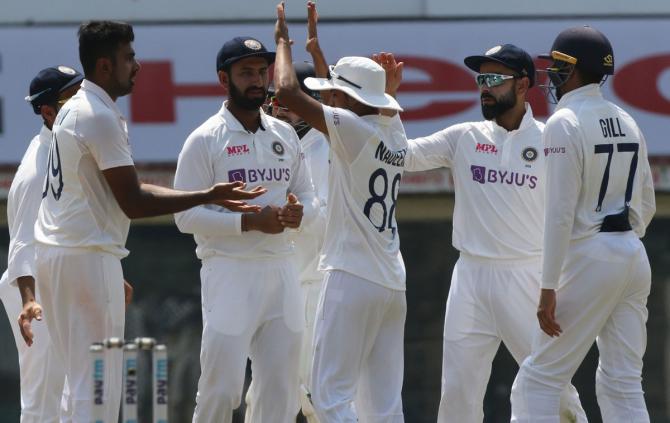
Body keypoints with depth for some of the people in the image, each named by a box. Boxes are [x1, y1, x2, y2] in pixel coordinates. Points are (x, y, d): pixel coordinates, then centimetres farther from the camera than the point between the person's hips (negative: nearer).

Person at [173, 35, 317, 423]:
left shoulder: (286, 135, 13)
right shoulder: (206, 140, -5)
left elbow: (310, 198, 18)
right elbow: (186, 216, -10)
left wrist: (298, 213, -6)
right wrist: (250, 221, -20)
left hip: (281, 272, 6)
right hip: (231, 273, -6)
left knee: (281, 388, 6)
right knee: (222, 389, -10)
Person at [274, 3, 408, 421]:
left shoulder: (352, 129, -11)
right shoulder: (394, 132, 11)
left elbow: (288, 91, -13)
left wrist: (283, 40, 4)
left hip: (353, 279, -8)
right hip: (393, 283, 8)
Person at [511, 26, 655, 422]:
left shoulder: (565, 123, -11)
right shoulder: (627, 122, 13)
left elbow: (561, 213, -16)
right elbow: (647, 204, 17)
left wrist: (549, 288, -16)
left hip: (589, 257, -7)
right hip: (635, 256, 7)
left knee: (540, 378, -2)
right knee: (623, 383, 8)